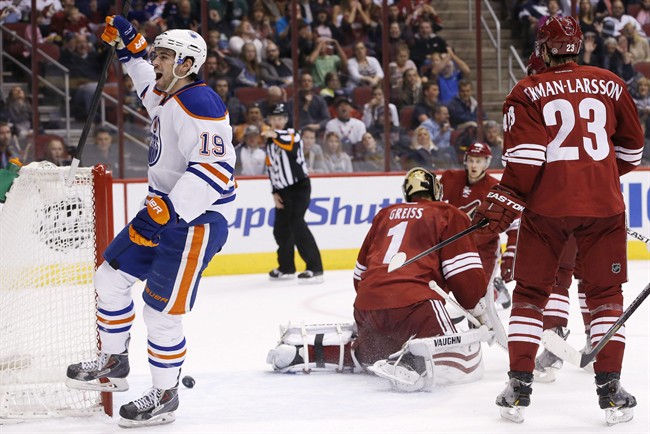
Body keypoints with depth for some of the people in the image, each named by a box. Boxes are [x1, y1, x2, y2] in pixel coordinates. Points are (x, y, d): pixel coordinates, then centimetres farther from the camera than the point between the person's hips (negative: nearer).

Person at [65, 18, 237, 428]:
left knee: (161, 311, -8)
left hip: (197, 218, -11)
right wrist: (131, 45, 28)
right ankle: (114, 363, 30)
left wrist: (166, 211, -35)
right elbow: (151, 84, 38)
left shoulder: (200, 104, -22)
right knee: (111, 277, 14)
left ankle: (165, 395, 8)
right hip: (164, 210, 11)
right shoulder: (168, 97, 10)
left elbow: (214, 168, -31)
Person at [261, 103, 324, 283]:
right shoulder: (270, 142, 14)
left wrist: (276, 136, -51)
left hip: (299, 186, -8)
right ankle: (286, 267, 31)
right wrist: (275, 193, 10)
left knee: (296, 224, -21)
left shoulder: (291, 134, -9)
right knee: (280, 228, 12)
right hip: (283, 190, 8)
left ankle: (315, 269, -24)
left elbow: (292, 144, -34)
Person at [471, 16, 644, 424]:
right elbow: (631, 148, 17)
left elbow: (524, 155, -11)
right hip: (603, 203, 1)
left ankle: (520, 387, 7)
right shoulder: (610, 85, 8)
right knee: (606, 295, 9)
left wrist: (505, 200, -6)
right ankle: (610, 390, 2)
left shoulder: (528, 92, 0)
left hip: (547, 206, -1)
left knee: (530, 293, 11)